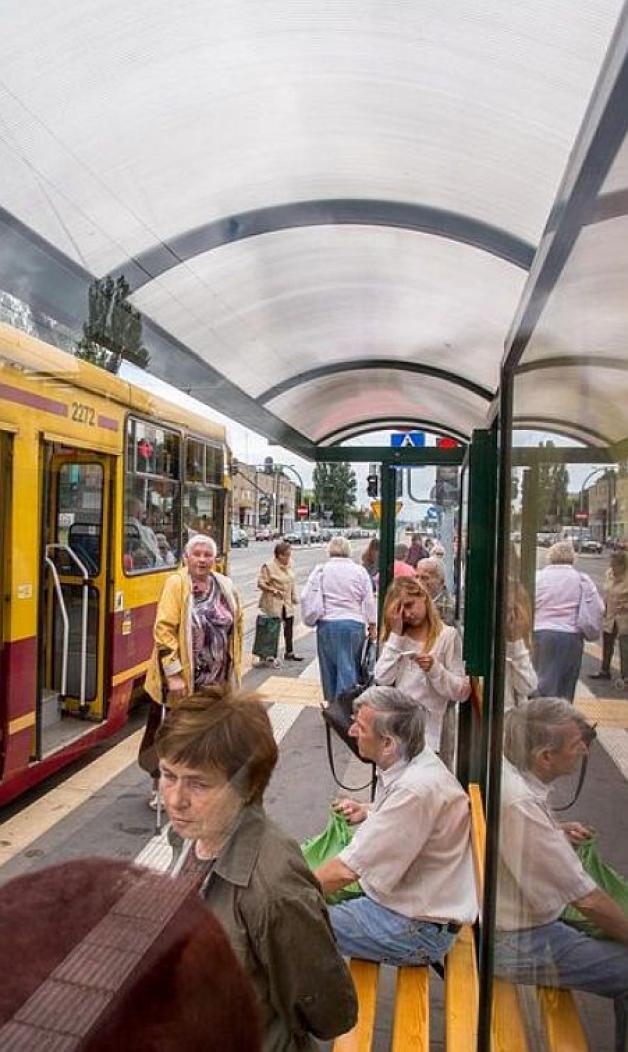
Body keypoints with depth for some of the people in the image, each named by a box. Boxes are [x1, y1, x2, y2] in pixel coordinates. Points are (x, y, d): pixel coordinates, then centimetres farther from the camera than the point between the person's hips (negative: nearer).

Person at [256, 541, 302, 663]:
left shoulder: (289, 565, 7)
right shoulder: (269, 566, -15)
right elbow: (261, 583, -16)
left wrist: (294, 597, 13)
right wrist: (274, 590, -24)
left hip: (287, 603, 7)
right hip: (273, 603, -7)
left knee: (289, 626, 12)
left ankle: (289, 652, 25)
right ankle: (272, 654, 12)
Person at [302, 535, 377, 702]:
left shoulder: (320, 570, 2)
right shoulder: (360, 571, 2)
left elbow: (304, 597, 0)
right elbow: (369, 602, 1)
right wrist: (372, 625, 9)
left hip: (327, 624, 1)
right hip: (354, 624, -1)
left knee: (329, 666, 14)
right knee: (349, 667, 3)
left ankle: (331, 701, 27)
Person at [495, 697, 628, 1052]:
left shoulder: (507, 770, -8)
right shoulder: (522, 804, -33)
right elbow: (588, 899, -24)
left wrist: (556, 830, 7)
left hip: (518, 911, 9)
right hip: (521, 943, -9)